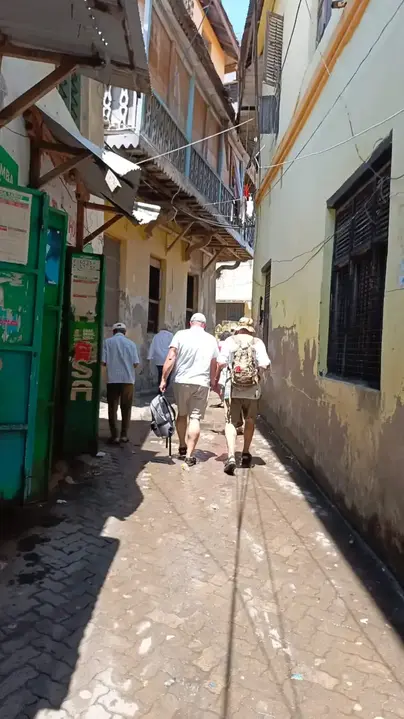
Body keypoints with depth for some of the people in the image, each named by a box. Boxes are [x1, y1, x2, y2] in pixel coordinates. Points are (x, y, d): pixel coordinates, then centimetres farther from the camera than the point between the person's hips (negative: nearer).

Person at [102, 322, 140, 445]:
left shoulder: (108, 342, -1)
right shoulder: (131, 343, 3)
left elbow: (103, 362, -6)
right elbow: (135, 363, -2)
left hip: (113, 379, -1)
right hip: (128, 379, 1)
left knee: (112, 408, 6)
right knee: (126, 408, 12)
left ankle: (114, 436, 4)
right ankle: (124, 435, 14)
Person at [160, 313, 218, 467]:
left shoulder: (181, 335, 0)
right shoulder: (211, 340, 7)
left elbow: (170, 358, -8)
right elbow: (214, 366, 10)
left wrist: (164, 379, -6)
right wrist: (212, 382, 23)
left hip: (181, 381, 0)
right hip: (202, 383, 0)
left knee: (182, 414, 17)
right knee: (195, 418, 2)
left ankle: (182, 448, 26)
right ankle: (189, 455, -2)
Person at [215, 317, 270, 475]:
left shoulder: (230, 341, 2)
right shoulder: (258, 342, 3)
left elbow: (221, 363, -7)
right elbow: (264, 364, -6)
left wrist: (216, 379, 5)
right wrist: (258, 377, 13)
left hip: (233, 388, -1)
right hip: (252, 389, 1)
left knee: (231, 422, 2)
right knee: (250, 422, 19)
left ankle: (231, 456, -14)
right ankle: (245, 454, 28)